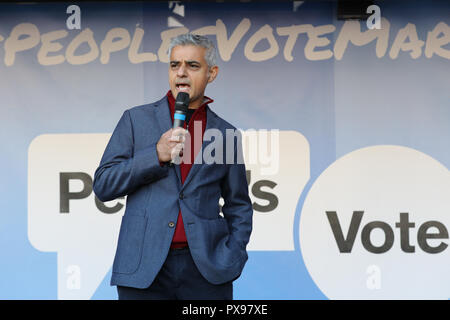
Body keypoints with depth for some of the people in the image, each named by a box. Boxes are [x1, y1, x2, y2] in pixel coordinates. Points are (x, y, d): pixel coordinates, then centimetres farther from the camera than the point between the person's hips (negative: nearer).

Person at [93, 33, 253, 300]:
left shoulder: (226, 135, 10)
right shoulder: (136, 119, 8)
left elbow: (239, 207, 15)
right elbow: (102, 185, 2)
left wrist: (231, 260, 0)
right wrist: (157, 155, -9)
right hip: (144, 268, -1)